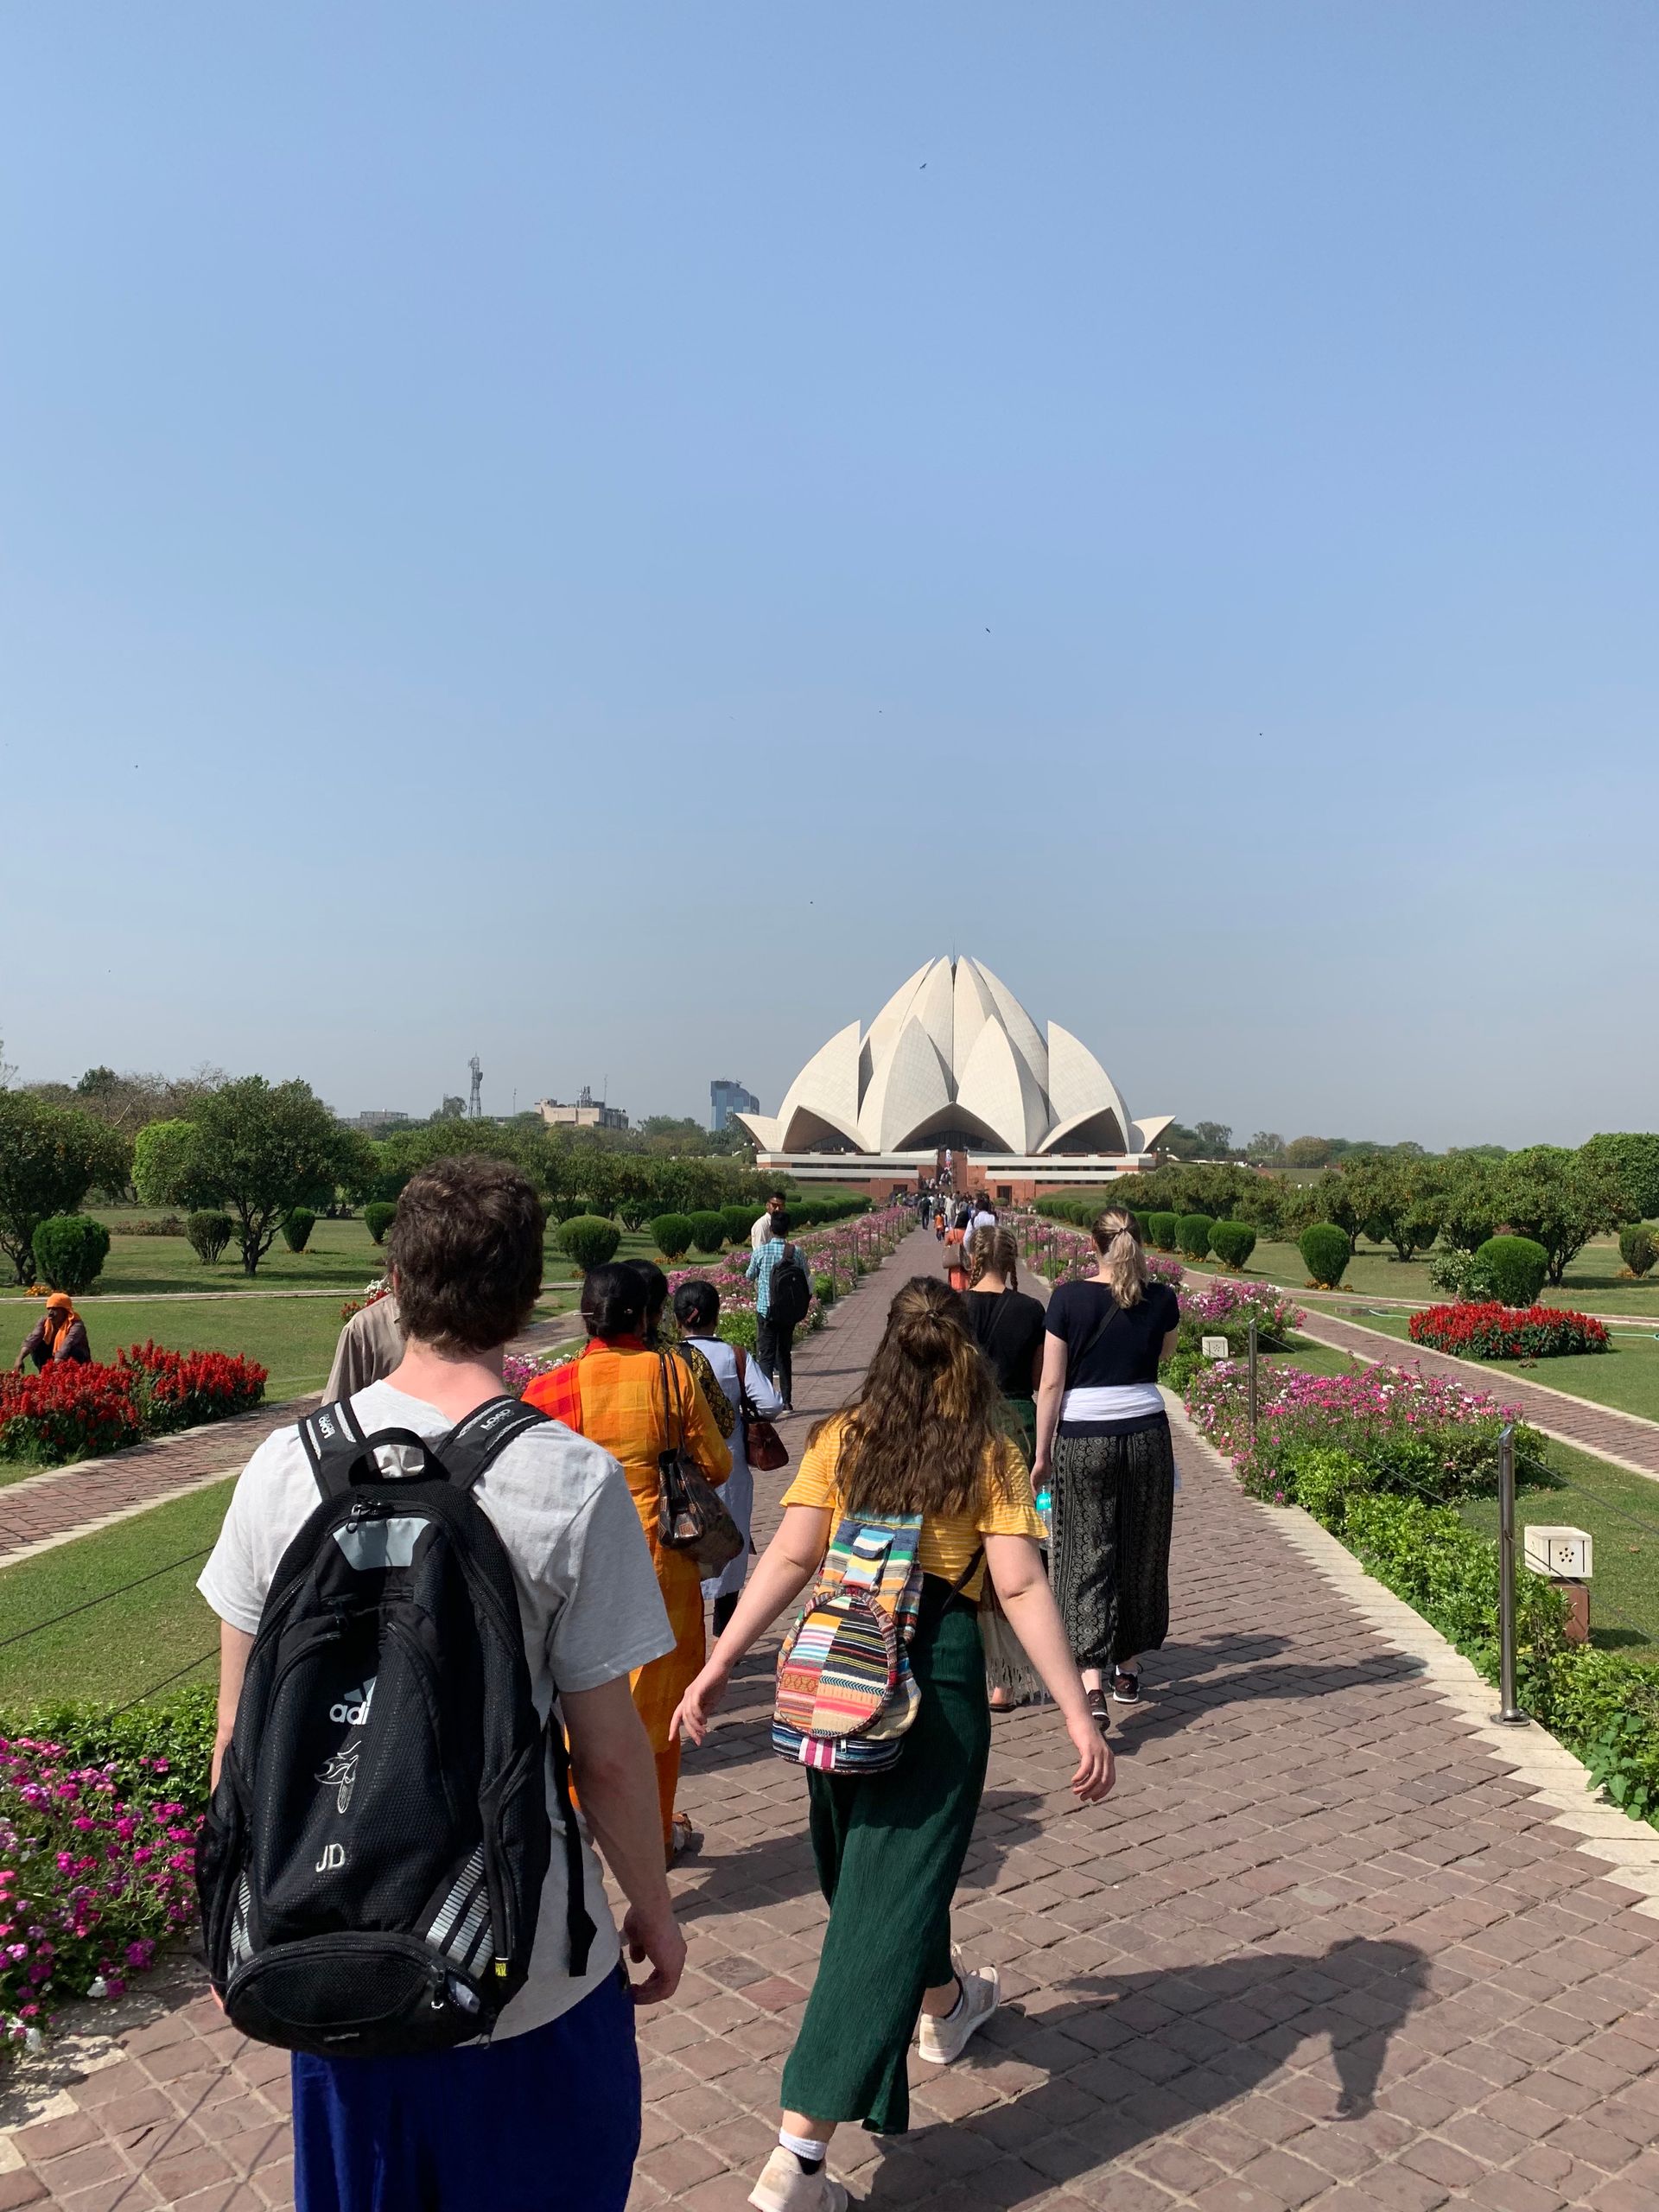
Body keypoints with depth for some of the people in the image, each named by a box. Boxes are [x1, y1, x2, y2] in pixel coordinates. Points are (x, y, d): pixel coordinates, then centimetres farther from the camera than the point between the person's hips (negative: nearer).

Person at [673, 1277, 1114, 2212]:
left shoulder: (839, 1441, 0)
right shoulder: (989, 1455, -5)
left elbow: (791, 1559, -9)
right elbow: (1022, 1586, -13)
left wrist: (719, 1664, -9)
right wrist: (1080, 1716, -12)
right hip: (937, 1672, -4)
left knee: (872, 1861, 27)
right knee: (891, 1893, 3)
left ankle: (945, 2004, 54)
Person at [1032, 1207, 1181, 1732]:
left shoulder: (1069, 1298, -9)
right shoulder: (1160, 1300, -2)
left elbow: (1052, 1383, -7)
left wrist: (1043, 1454, 1)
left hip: (1083, 1440, -2)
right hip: (1146, 1435, 3)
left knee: (1087, 1558, 1)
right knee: (1139, 1555, 17)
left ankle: (1092, 1688, -11)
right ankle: (1127, 1670, 30)